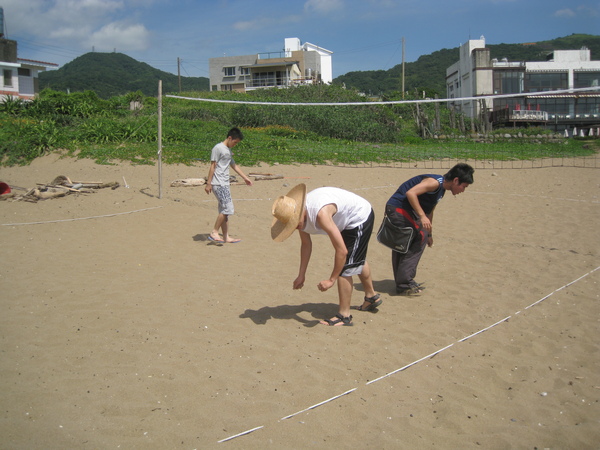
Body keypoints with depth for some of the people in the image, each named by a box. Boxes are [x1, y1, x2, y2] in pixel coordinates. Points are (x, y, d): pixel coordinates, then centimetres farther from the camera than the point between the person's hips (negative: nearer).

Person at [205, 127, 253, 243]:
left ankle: (226, 236, 8)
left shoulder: (228, 150, 20)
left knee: (224, 210, 7)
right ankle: (214, 233, -9)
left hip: (224, 184, 9)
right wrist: (208, 183, -13)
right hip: (218, 184, -9)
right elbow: (213, 166, -11)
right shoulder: (218, 148, -8)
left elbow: (234, 165, 30)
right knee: (227, 208, -14)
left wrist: (245, 178, 30)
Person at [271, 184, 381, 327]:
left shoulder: (320, 214, -41)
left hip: (360, 217, -10)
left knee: (344, 267, -12)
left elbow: (342, 250, -39)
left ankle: (344, 316, -2)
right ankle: (371, 297, 49)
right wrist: (301, 275, 3)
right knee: (358, 260, 27)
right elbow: (306, 244, 1)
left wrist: (331, 280, -32)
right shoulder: (299, 213, -14)